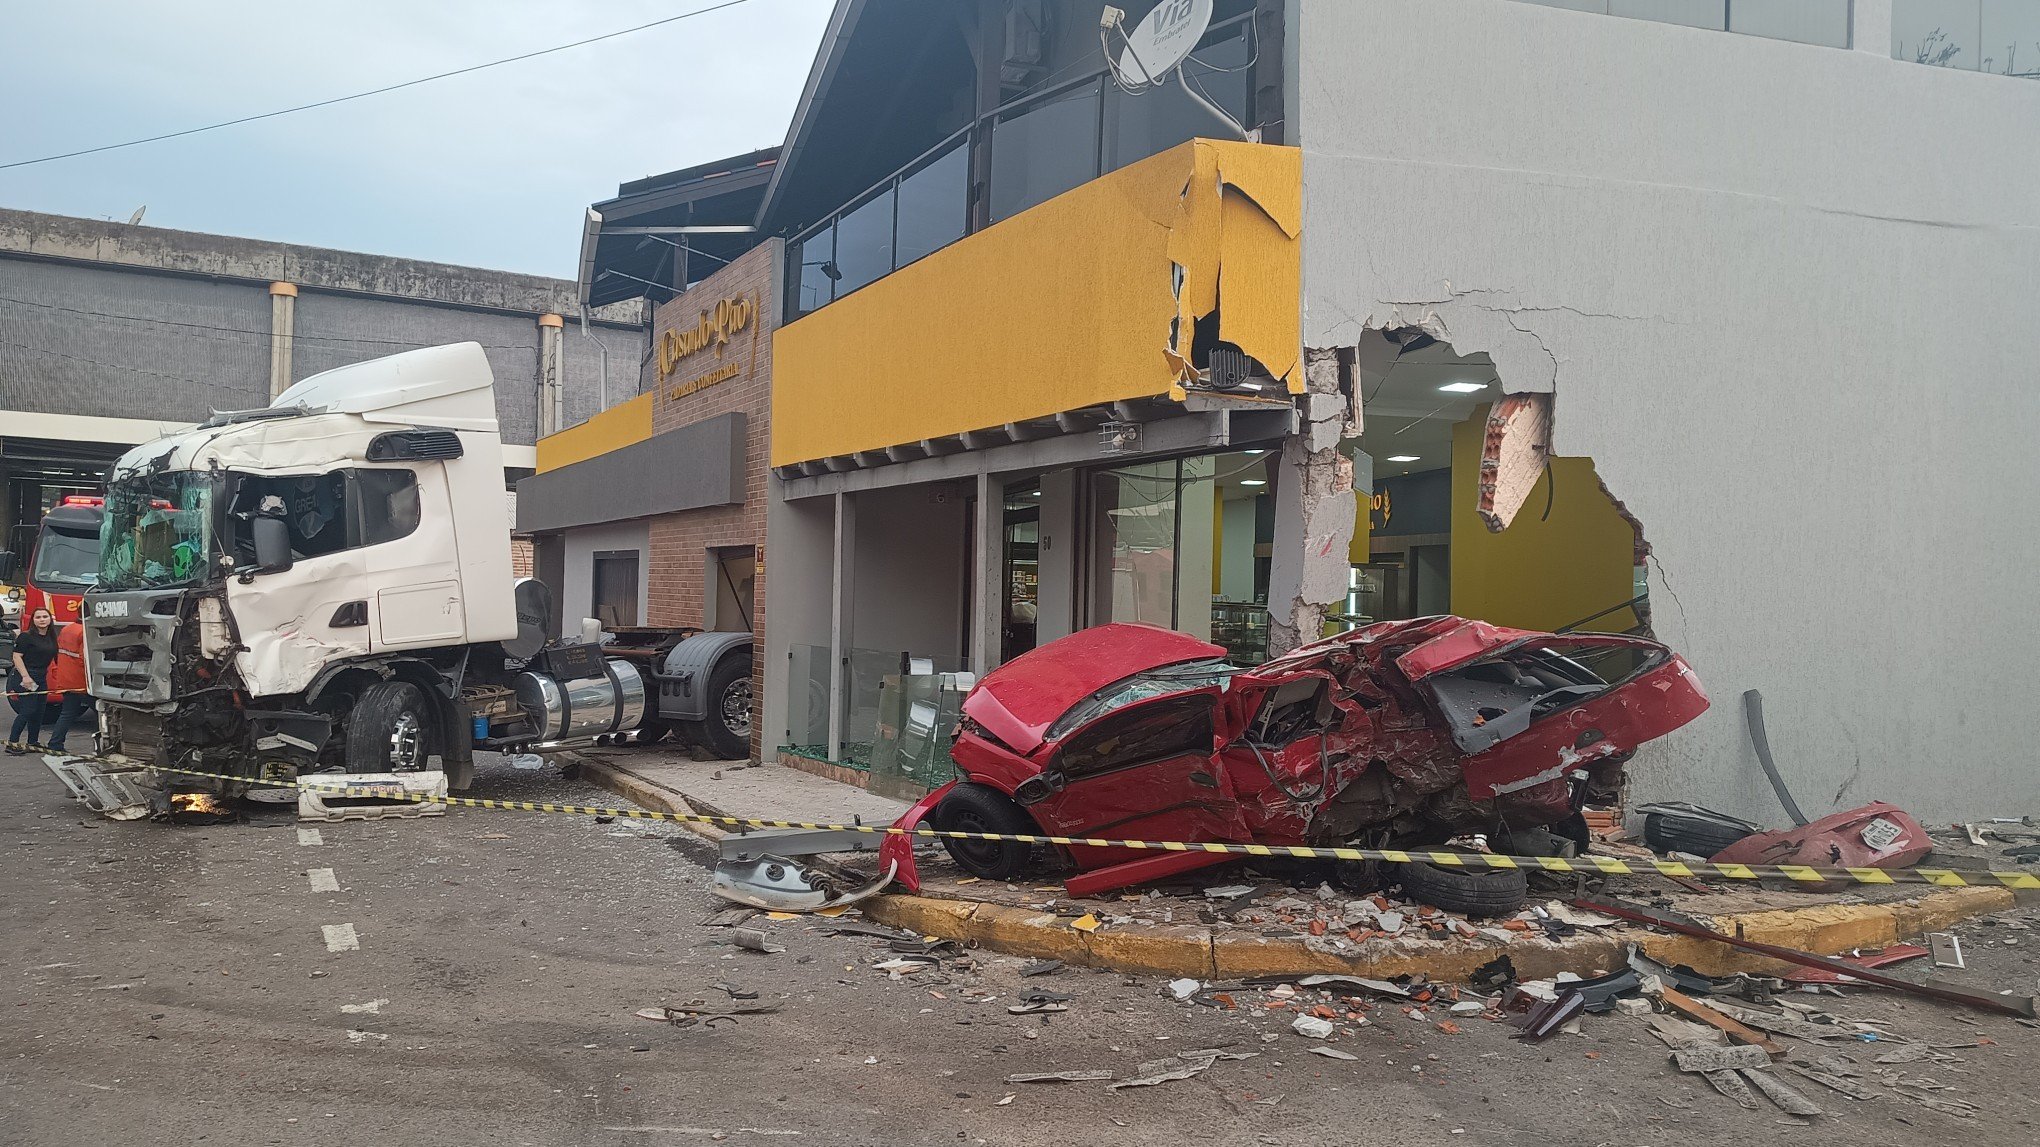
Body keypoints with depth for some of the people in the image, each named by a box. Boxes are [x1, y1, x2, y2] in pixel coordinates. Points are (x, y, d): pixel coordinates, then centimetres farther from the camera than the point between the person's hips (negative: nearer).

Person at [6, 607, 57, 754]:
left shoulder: (51, 638, 12)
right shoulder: (26, 636, -9)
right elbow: (17, 656, -14)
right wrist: (25, 676, -22)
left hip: (40, 679, 7)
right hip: (23, 679, -7)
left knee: (38, 712, 9)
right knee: (27, 711, -11)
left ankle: (32, 743, 18)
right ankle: (12, 743, -4)